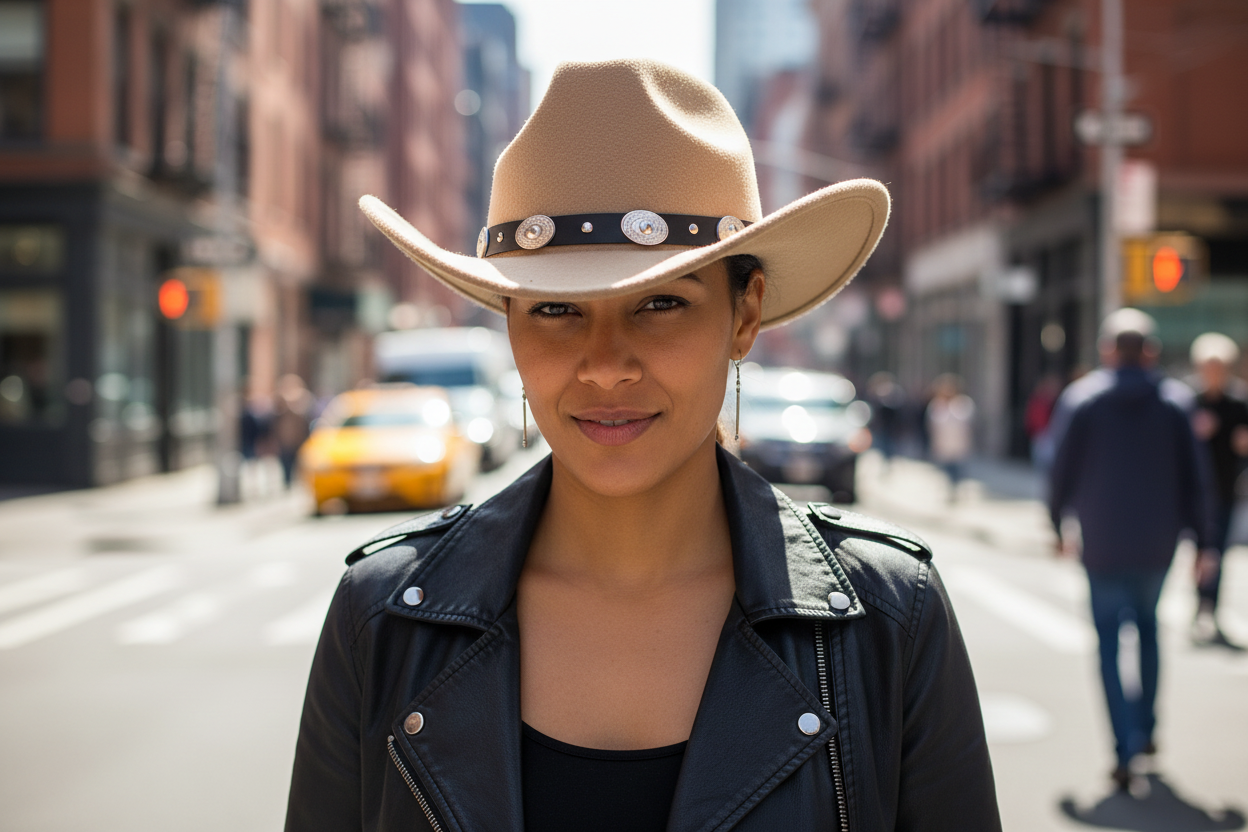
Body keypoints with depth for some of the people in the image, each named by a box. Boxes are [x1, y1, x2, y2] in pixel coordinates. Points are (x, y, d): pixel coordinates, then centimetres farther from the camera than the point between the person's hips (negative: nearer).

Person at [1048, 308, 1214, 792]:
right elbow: (1192, 480, -1)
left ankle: (1126, 749, -8)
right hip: (1157, 544, 2)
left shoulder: (1086, 401, -5)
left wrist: (1058, 522, 10)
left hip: (1103, 544, -2)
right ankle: (1146, 728, 26)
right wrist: (1200, 540, 5)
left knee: (1109, 643, 3)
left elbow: (1063, 470, -3)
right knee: (1148, 627, 23)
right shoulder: (1173, 406, -2)